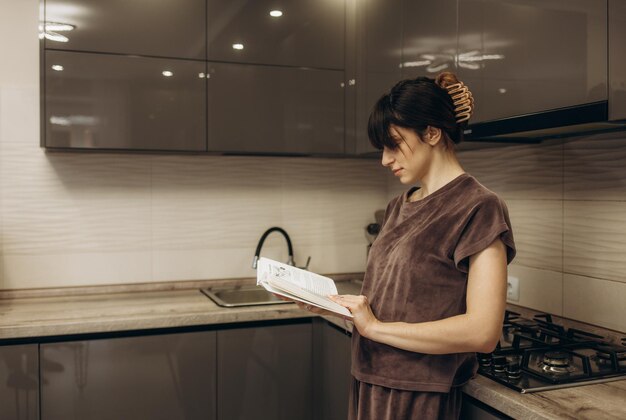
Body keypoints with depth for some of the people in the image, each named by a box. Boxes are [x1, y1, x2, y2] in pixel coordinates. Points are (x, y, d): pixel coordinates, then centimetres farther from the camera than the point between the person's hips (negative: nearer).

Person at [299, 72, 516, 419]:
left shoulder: (478, 208, -14)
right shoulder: (398, 207, 9)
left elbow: (483, 332, -21)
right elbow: (390, 297, 11)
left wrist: (375, 327, -19)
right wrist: (328, 303, -4)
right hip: (370, 383, 7)